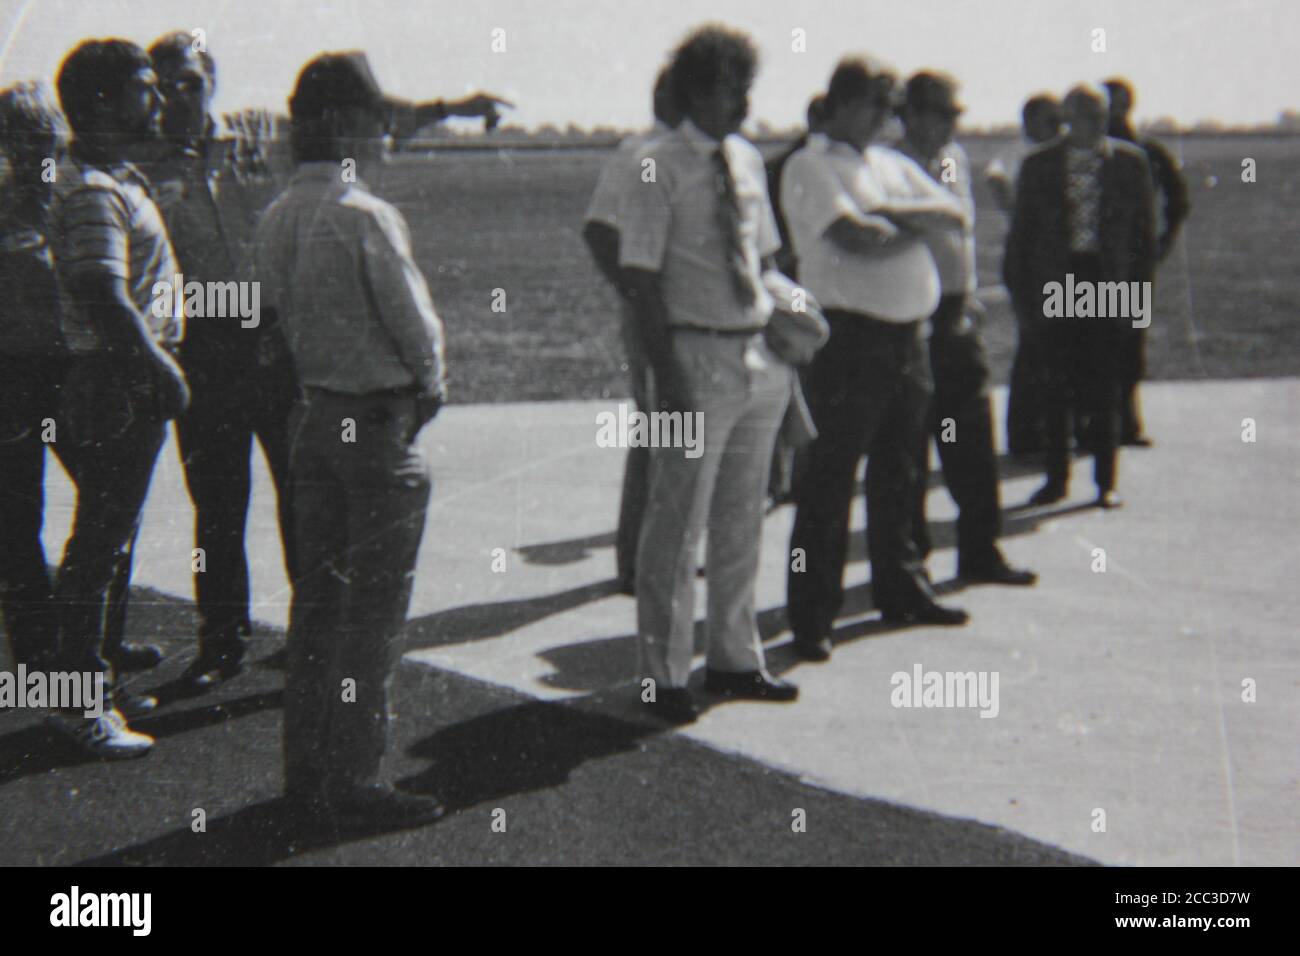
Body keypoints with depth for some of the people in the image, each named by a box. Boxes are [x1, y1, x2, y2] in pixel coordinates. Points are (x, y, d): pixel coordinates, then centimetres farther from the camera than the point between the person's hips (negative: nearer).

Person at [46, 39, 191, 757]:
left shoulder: (119, 179, 15)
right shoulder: (92, 191, -18)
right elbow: (105, 302, -26)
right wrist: (163, 369, -18)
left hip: (132, 382, 10)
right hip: (114, 385, -10)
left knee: (105, 540, 17)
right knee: (97, 547, -4)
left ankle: (97, 677, 29)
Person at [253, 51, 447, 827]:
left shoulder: (277, 217, 5)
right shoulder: (367, 217, -18)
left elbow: (273, 315, 10)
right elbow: (416, 325, -14)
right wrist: (429, 384, 5)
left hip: (312, 417, 8)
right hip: (380, 421, -8)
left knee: (317, 595, 15)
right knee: (374, 608, 0)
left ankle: (308, 766, 24)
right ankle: (354, 783, 5)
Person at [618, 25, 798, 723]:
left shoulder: (747, 160, 10)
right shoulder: (661, 167, -10)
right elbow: (641, 276, -13)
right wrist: (667, 376, -18)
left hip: (760, 354, 7)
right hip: (697, 354, -7)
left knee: (742, 519, 15)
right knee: (678, 523, 1)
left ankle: (734, 659, 29)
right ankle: (663, 675, 13)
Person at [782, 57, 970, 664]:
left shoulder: (892, 165, 19)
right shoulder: (811, 167, -5)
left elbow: (954, 213, 7)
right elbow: (853, 239, -18)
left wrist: (893, 212, -9)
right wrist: (917, 225, -1)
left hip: (908, 334, 7)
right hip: (849, 335, -7)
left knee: (898, 472, 16)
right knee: (829, 480, -5)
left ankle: (900, 587, 29)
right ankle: (812, 616, 0)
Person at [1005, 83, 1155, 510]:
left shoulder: (1130, 162, 3)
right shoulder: (1039, 165, 3)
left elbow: (1143, 230, 6)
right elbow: (1022, 232, 7)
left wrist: (1140, 285, 1)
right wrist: (1019, 287, 3)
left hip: (1107, 283, -1)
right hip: (1054, 284, 1)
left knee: (1103, 387, 3)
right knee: (1058, 386, 6)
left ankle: (1106, 481, 11)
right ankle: (1056, 477, 18)